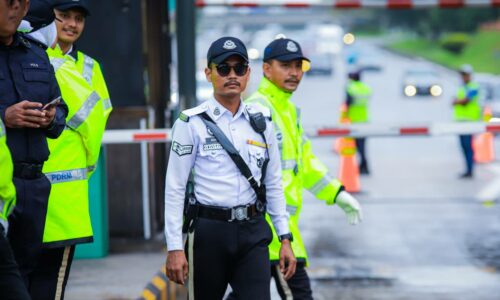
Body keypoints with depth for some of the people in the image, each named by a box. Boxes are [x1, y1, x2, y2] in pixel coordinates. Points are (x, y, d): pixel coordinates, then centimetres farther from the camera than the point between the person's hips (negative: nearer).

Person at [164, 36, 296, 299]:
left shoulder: (261, 123, 9)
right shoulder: (192, 124, -3)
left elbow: (273, 185, 15)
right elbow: (175, 189, -5)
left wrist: (285, 238, 10)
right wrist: (174, 248, -10)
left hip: (253, 233, 3)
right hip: (209, 231, -3)